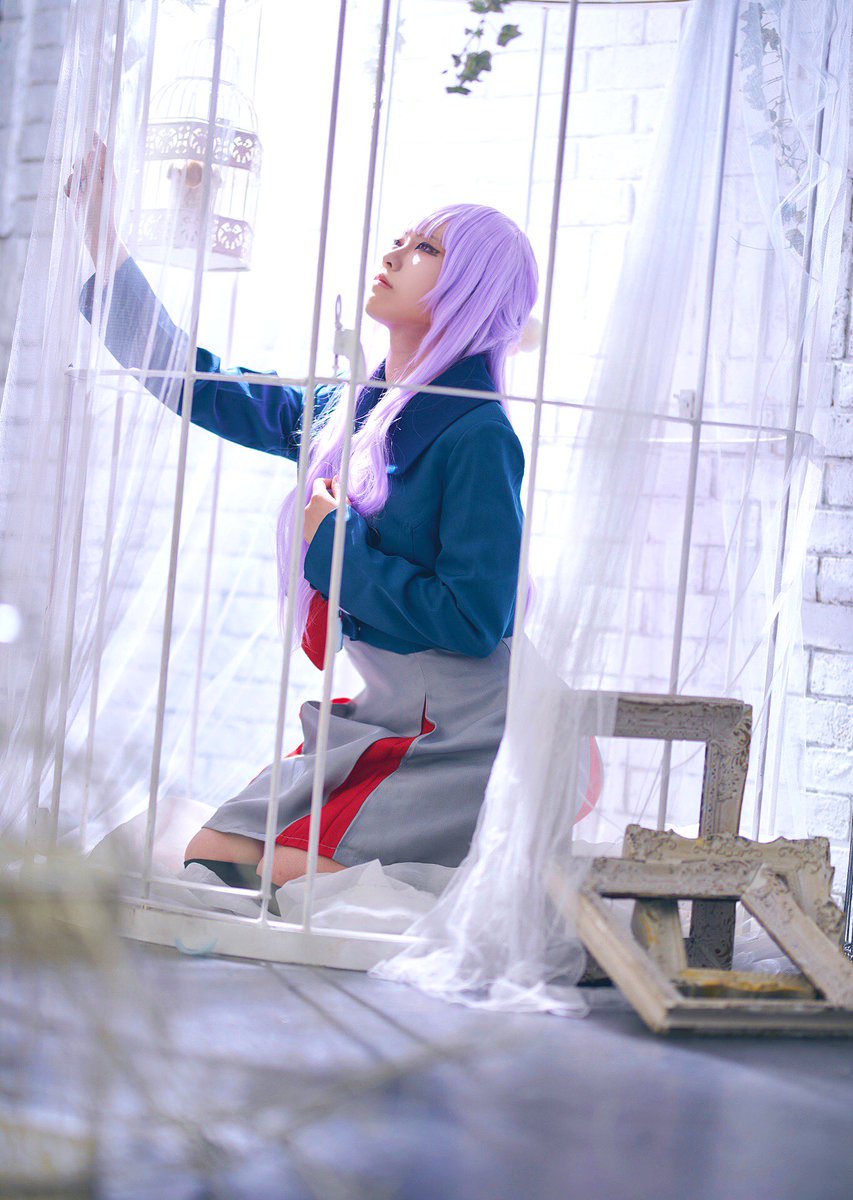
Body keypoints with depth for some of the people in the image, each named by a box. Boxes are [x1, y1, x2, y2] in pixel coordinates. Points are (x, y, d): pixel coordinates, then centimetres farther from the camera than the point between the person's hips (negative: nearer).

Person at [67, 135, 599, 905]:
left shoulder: (476, 437, -16)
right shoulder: (351, 414, 7)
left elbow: (475, 622, -22)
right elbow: (198, 384, 16)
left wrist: (336, 545, -14)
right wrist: (103, 239, 14)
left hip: (459, 734, -8)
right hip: (374, 719, 8)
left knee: (284, 878, -19)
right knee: (208, 861, -1)